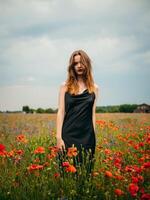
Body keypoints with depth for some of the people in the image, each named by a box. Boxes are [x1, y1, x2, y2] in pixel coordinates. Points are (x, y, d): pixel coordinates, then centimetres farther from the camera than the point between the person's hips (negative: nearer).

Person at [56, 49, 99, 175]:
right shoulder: (65, 86, 3)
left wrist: (94, 138, 5)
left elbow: (93, 113, 8)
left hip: (87, 136, 1)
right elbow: (61, 112, -1)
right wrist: (58, 137, -8)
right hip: (68, 135, -1)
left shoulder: (94, 88, 7)